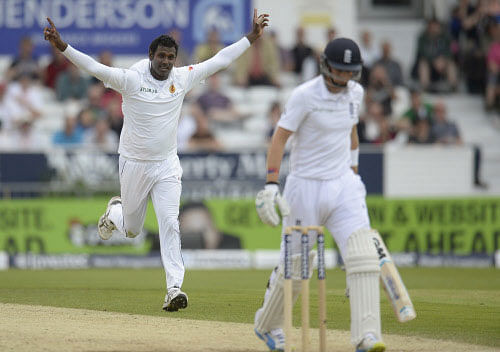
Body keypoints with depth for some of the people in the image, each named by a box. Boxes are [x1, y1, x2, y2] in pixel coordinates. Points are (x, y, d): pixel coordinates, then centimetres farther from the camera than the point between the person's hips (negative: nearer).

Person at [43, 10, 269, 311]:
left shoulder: (183, 78, -1)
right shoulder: (131, 80, -11)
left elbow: (220, 61, 3)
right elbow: (94, 67, -21)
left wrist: (252, 38, 0)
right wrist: (62, 46, -33)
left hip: (167, 166, 1)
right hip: (134, 165, -1)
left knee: (169, 223, -14)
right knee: (132, 228, 14)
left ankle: (174, 288, -17)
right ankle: (115, 213, 51)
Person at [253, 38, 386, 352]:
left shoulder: (355, 93, 5)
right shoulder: (305, 96, -14)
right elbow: (280, 138, -14)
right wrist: (271, 186, -22)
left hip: (343, 185, 5)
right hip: (306, 187, -5)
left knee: (363, 255, -15)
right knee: (295, 265, 6)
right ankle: (267, 325, 33)